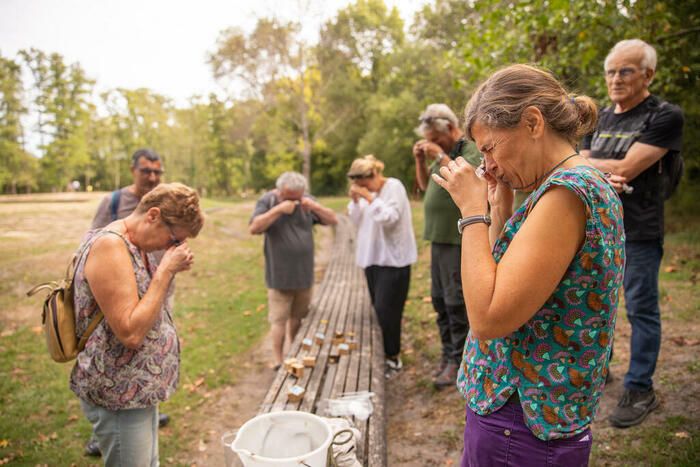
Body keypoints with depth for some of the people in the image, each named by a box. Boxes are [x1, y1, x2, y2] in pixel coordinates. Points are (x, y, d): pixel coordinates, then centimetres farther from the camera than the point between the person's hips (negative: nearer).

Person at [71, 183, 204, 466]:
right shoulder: (110, 246, -23)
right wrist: (165, 270, -23)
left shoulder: (137, 245, 5)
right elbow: (131, 332, -27)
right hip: (118, 396, -9)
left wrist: (168, 270, -2)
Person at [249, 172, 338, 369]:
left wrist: (315, 207, -14)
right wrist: (279, 209, -26)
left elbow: (333, 220, 3)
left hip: (304, 274, 4)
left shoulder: (307, 201, 4)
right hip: (279, 276, -4)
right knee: (279, 320, 0)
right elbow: (254, 228, -21)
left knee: (298, 317, 16)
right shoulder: (267, 201, -8)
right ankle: (278, 362, 14)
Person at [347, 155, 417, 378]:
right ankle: (382, 354, 24)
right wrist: (355, 200, -2)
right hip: (373, 257, 8)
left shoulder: (394, 187, -10)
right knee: (379, 310, 12)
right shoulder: (368, 191, 12)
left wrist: (369, 198, -21)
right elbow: (356, 220, 13)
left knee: (386, 311, -8)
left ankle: (393, 359, 6)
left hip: (393, 259, -8)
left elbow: (390, 218, -22)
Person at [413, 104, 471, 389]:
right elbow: (426, 186, 22)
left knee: (456, 301, -3)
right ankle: (448, 355, 26)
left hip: (460, 239, -9)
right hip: (439, 237, 9)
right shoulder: (442, 152, 17)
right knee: (440, 300, 13)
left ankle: (458, 362, 10)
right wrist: (421, 161, 7)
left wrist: (441, 157, -18)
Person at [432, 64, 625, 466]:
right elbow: (505, 286, 11)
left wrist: (473, 210, -19)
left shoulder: (569, 190, -22)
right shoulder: (583, 183, 9)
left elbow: (488, 318, -26)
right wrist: (500, 210, 2)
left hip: (520, 425, -9)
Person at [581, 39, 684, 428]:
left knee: (641, 310, 3)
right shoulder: (600, 118, 11)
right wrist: (603, 178, -16)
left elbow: (626, 169, -19)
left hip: (638, 232, -6)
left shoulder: (666, 116, -9)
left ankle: (641, 390, 16)